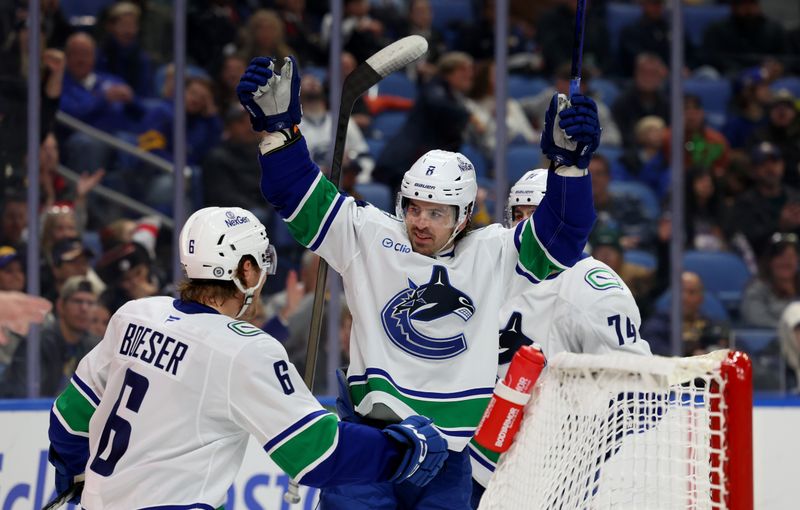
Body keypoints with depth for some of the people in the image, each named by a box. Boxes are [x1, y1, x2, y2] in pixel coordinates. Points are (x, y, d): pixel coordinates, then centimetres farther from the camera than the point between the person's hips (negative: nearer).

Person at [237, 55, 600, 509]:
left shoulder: (491, 254, 4)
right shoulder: (369, 237, 1)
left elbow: (559, 237, -6)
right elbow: (302, 197, -4)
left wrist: (569, 161, -22)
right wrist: (278, 127, -19)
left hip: (447, 455, 2)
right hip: (368, 439, -2)